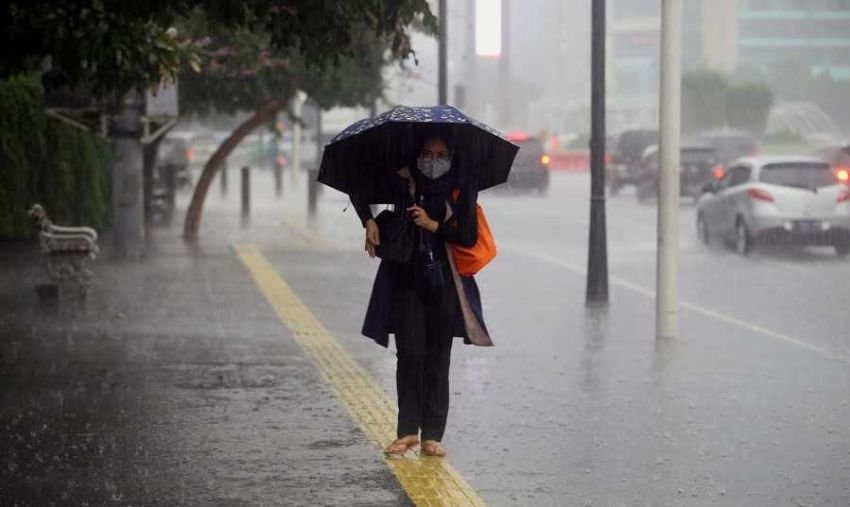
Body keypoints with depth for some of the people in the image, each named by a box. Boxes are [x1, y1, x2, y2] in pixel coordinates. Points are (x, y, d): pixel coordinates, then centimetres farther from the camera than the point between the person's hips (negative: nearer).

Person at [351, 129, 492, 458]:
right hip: (407, 280, 0)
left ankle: (432, 435, 5)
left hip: (444, 283, 0)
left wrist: (433, 225, -17)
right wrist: (369, 222, -2)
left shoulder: (461, 188, -3)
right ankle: (408, 430, 0)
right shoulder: (404, 182, -1)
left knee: (438, 358, 2)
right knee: (410, 353, -5)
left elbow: (469, 236, -7)